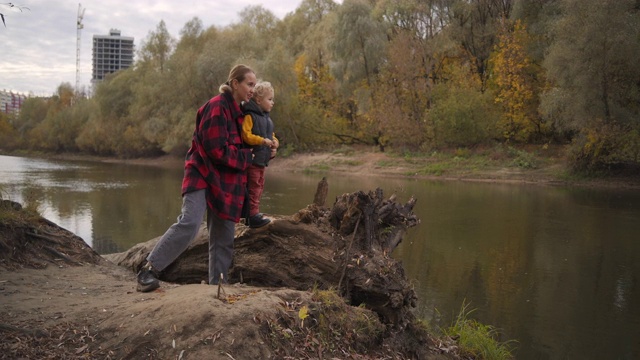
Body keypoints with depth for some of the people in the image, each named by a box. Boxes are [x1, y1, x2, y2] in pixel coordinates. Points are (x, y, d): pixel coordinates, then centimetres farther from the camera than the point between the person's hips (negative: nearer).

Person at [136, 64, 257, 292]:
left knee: (224, 238, 7)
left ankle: (217, 284, 16)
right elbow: (217, 150, -20)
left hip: (224, 181, 9)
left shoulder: (237, 111, 15)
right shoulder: (217, 107, -14)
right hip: (203, 175, -9)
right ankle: (149, 270, -14)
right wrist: (246, 157, -9)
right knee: (189, 224, -25)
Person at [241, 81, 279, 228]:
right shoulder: (250, 116, -12)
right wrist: (263, 140, -24)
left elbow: (271, 135, 22)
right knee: (254, 187, -7)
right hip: (252, 159, -9)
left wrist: (274, 143, 1)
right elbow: (246, 135, -21)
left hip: (262, 160, 9)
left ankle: (253, 213, 22)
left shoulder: (266, 118, 16)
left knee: (259, 187, 14)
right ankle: (253, 215, -4)